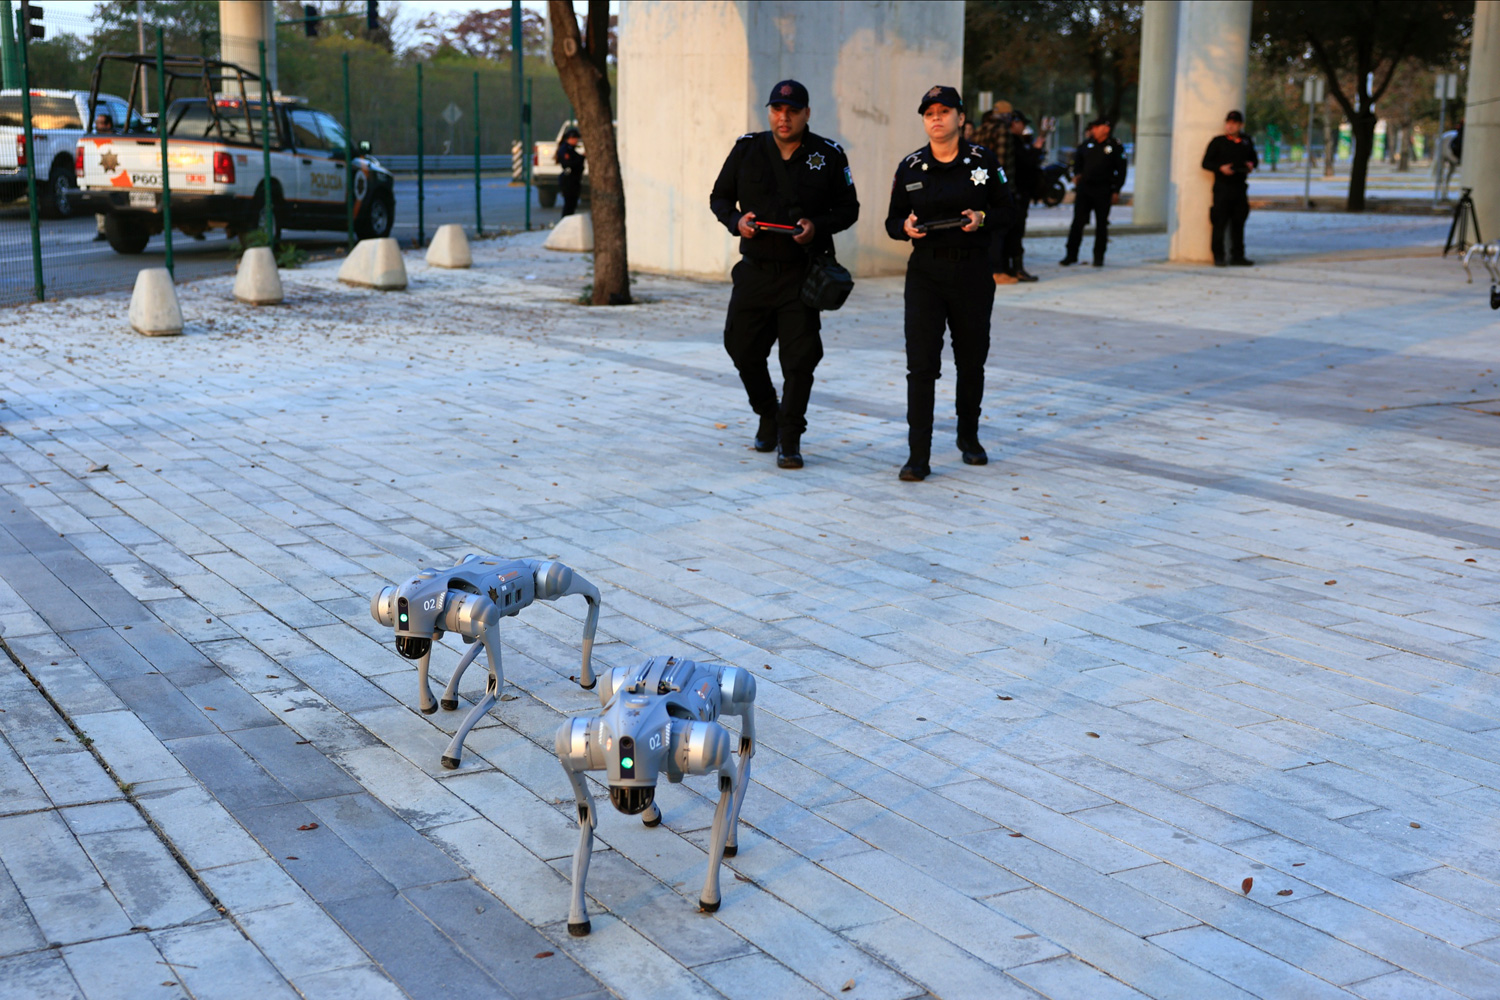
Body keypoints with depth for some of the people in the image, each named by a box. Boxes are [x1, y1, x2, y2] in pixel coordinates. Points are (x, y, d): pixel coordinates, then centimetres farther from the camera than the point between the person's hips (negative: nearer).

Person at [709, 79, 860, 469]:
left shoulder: (828, 155, 1)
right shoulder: (747, 149, 5)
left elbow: (848, 208, 6)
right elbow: (719, 197, 13)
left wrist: (818, 226, -13)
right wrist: (736, 221, -8)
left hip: (802, 273, -2)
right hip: (754, 271, 2)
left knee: (800, 356, -6)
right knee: (743, 350, 8)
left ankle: (789, 440, 5)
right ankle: (768, 415, 35)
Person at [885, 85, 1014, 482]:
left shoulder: (982, 161, 2)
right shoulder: (910, 168, 4)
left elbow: (1005, 210, 6)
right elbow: (892, 221, 9)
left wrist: (982, 218, -14)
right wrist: (906, 226, -13)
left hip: (973, 273, 0)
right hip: (925, 273, 0)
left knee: (971, 361, 13)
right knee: (921, 364, -9)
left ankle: (969, 436, 35)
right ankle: (918, 457, -9)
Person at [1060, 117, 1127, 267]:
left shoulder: (1115, 147, -3)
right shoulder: (1087, 144, 6)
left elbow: (1121, 169, 0)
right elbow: (1077, 159, 23)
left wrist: (1116, 190, -4)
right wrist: (1076, 174, 7)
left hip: (1103, 190, -3)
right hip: (1084, 187, 3)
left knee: (1101, 224, 4)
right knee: (1078, 222, 0)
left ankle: (1098, 257, 12)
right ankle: (1071, 255, 6)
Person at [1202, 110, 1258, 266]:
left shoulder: (1246, 142, 13)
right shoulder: (1217, 142, 2)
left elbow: (1254, 158, 25)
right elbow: (1206, 163, -1)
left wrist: (1252, 164, 2)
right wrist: (1221, 168, -17)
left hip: (1240, 188, 4)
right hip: (1222, 187, -4)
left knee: (1238, 223, 6)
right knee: (1220, 224, -6)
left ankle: (1237, 256, 12)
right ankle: (1218, 257, -1)